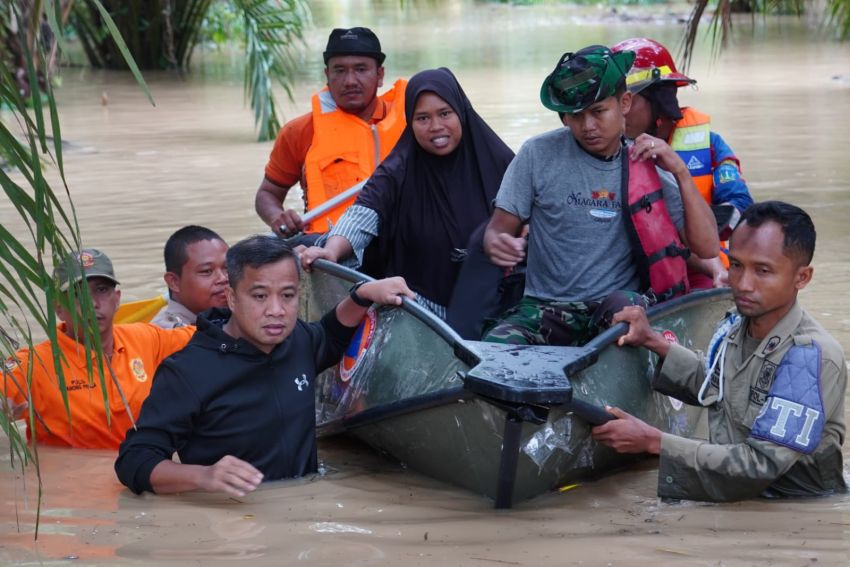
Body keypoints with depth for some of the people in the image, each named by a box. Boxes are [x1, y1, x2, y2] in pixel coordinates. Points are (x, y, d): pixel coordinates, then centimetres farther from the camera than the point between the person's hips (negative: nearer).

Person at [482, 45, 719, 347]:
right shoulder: (539, 154, 2)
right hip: (544, 308, 0)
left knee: (622, 303, -36)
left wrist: (681, 172, -5)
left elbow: (707, 248, 4)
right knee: (494, 346, -30)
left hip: (620, 307, 0)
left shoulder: (647, 166, 7)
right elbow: (499, 227, 7)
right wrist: (497, 245, -18)